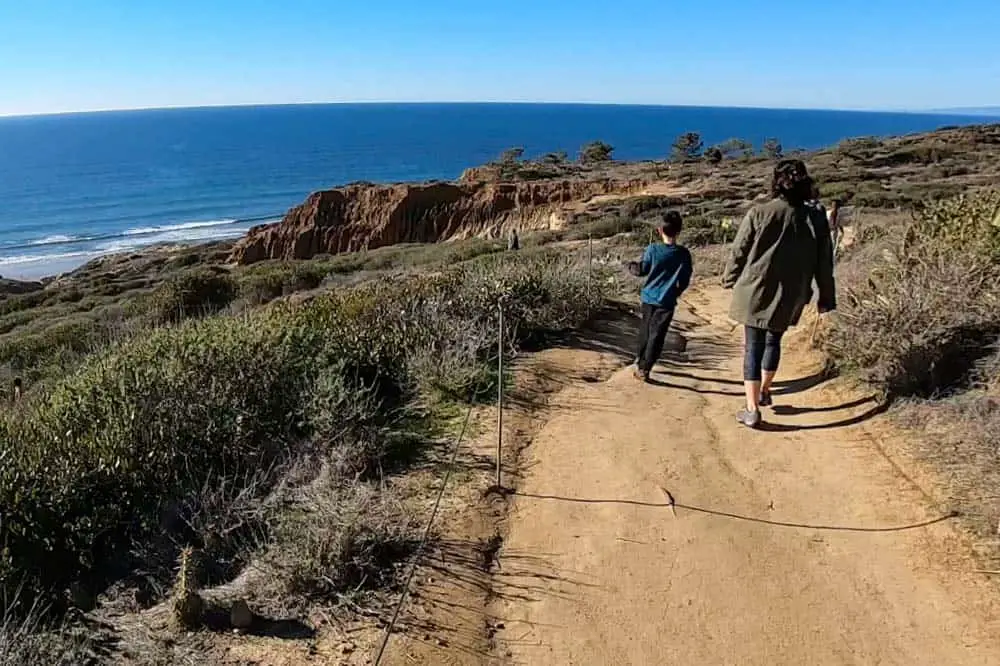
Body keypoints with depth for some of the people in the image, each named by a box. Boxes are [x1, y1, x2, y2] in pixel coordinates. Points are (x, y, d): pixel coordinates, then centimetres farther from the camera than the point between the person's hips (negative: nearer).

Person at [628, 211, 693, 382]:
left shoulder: (652, 249, -10)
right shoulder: (684, 254, -8)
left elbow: (642, 270, 0)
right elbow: (685, 280, -1)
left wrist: (632, 265, 21)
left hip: (649, 297, 2)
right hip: (667, 301, -2)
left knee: (645, 330, 20)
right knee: (656, 335, 3)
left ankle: (639, 360, 34)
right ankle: (644, 369, 1)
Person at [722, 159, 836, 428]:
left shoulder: (758, 213, -12)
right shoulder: (817, 218, -4)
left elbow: (738, 252, -4)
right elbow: (824, 263, 3)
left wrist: (730, 279, 13)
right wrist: (826, 296, 13)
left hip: (755, 292, -2)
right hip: (790, 297, 3)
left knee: (754, 347, 5)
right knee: (774, 340, 23)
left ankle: (751, 409, 3)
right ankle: (764, 391, 39)